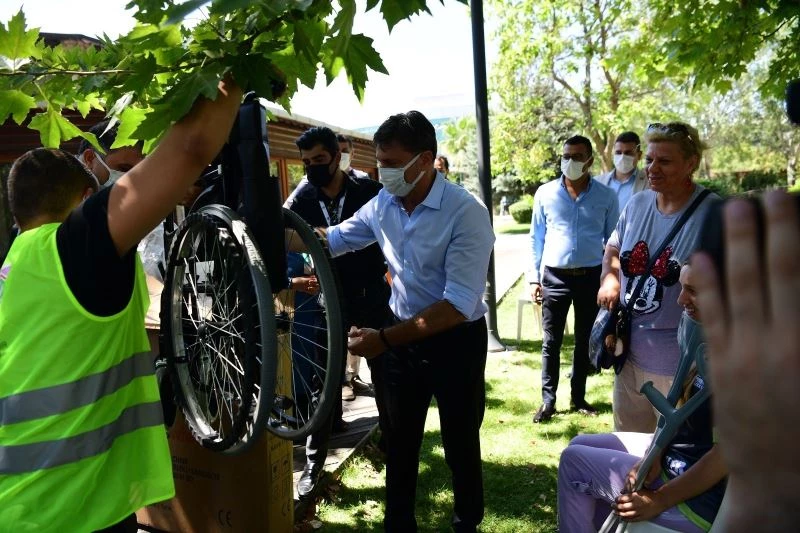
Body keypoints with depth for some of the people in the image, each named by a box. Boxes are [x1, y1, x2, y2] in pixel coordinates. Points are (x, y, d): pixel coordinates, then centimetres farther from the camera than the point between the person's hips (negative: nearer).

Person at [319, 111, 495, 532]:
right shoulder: (383, 204, -7)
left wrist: (383, 339, -33)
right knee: (399, 440, 19)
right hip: (404, 335, 5)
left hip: (456, 342, -5)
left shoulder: (466, 213, -25)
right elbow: (335, 239, 9)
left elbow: (458, 304, -29)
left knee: (460, 446, 14)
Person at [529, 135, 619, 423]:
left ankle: (578, 397, 26)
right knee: (551, 342, 3)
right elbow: (536, 238, 4)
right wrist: (534, 277, 0)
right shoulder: (545, 193, -1)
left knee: (584, 341, 12)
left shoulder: (606, 196, 0)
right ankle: (548, 400, 12)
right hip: (555, 277, -1)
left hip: (591, 277, 1)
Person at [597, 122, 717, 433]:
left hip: (679, 363, -6)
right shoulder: (637, 204, 3)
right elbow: (614, 248, 18)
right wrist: (610, 278, -2)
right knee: (625, 441, 23)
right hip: (631, 351, 6)